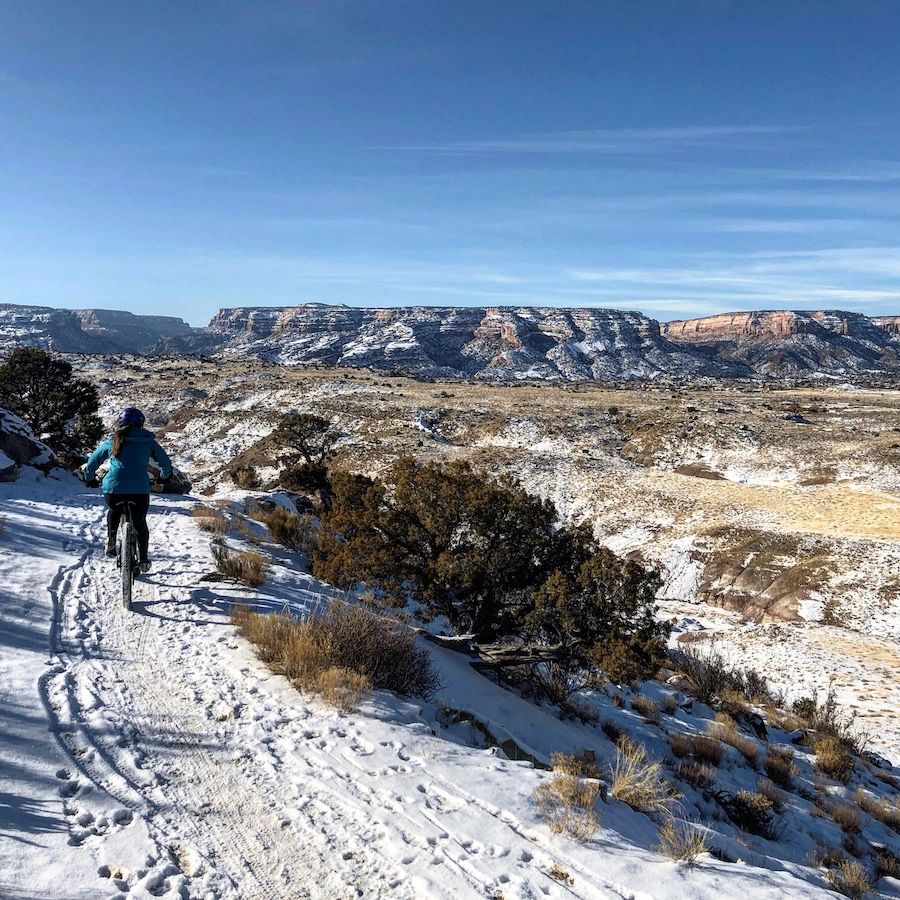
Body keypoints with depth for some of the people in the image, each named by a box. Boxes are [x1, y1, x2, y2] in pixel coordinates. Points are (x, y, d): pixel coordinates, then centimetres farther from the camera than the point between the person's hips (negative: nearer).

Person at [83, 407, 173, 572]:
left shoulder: (112, 441, 10)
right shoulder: (149, 441, 8)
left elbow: (92, 462, 20)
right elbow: (166, 463, 16)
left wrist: (89, 479, 39)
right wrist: (165, 476, 38)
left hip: (113, 489, 1)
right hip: (140, 491, 0)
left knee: (114, 511, 34)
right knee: (140, 522, 22)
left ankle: (111, 543, 22)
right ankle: (144, 560, 20)